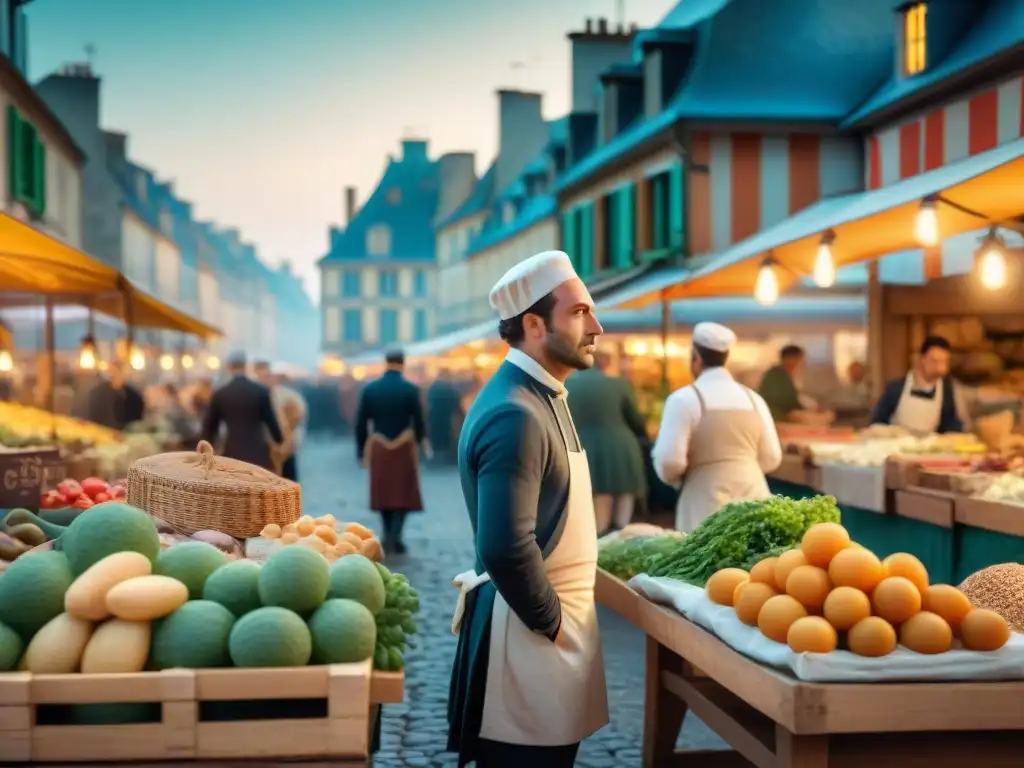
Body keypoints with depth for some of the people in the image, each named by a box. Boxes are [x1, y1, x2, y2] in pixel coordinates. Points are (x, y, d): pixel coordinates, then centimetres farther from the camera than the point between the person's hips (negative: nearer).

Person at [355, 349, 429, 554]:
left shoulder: (369, 389, -2)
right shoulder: (411, 389, -8)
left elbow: (361, 423, -1)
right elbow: (418, 421, -6)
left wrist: (361, 450, 8)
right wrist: (423, 441, 12)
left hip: (378, 448, 2)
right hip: (404, 447, -2)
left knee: (384, 492, 13)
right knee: (404, 493, 5)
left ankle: (389, 537, 16)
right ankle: (394, 536, -9)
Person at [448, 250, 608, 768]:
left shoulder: (540, 397, 11)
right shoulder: (515, 414, -21)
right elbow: (506, 549, -28)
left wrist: (562, 616, 14)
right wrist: (552, 623, -14)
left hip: (549, 620, 10)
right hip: (530, 632, -10)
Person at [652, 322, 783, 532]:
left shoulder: (684, 399, -7)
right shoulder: (753, 399, 7)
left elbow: (670, 461, -13)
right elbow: (771, 459, 10)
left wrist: (675, 478, 9)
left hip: (708, 502, -4)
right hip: (754, 496, 5)